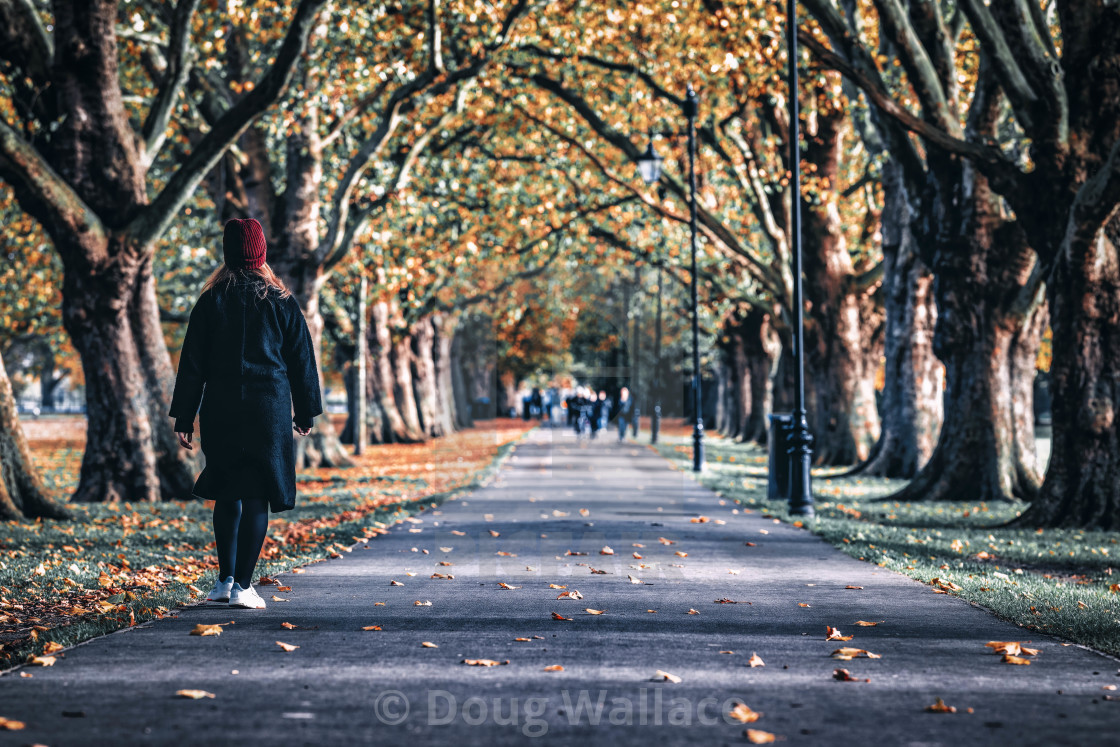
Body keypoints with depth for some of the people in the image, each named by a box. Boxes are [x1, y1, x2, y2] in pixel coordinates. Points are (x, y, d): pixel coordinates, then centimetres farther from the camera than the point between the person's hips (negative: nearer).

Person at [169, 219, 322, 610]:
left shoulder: (211, 301, 1)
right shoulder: (282, 302, 1)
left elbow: (192, 365, 2)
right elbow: (301, 362, 7)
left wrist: (184, 417, 6)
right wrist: (306, 413, 16)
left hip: (220, 412, 1)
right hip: (269, 412, -1)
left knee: (227, 495, 16)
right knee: (256, 498, 1)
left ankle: (225, 580, 17)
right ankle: (243, 586, -4)